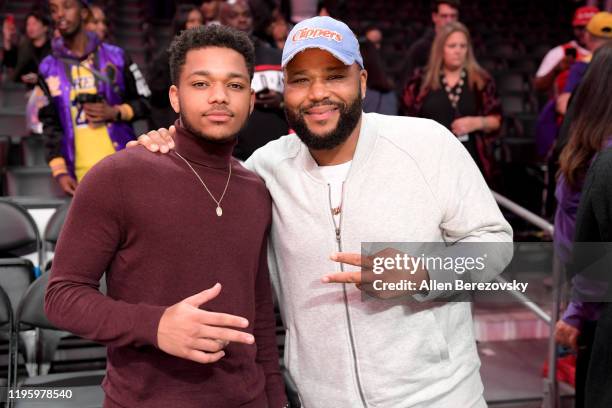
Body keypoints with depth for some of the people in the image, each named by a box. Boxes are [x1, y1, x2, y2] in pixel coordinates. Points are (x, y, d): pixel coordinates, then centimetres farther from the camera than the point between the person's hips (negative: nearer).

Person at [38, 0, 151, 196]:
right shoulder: (48, 68, 5)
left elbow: (144, 103, 9)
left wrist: (115, 112, -10)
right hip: (80, 175, 1)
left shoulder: (115, 57, 2)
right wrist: (59, 172, -3)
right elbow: (50, 125, 6)